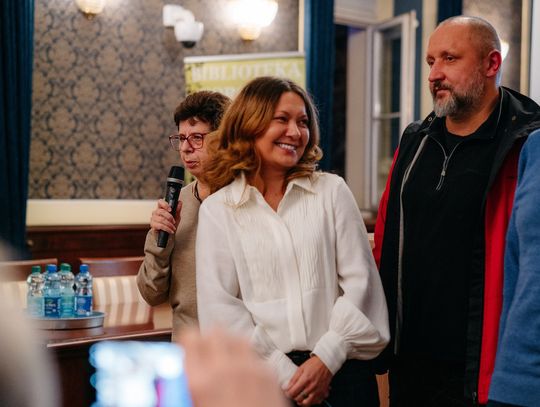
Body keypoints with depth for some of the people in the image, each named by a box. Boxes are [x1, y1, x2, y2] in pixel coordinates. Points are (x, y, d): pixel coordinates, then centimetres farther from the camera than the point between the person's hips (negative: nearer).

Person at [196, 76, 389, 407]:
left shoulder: (332, 191, 2)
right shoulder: (217, 210, 0)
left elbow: (360, 281, -1)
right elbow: (219, 307, -4)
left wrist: (327, 358, -10)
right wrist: (284, 373, -10)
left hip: (341, 367, 1)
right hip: (263, 375, 0)